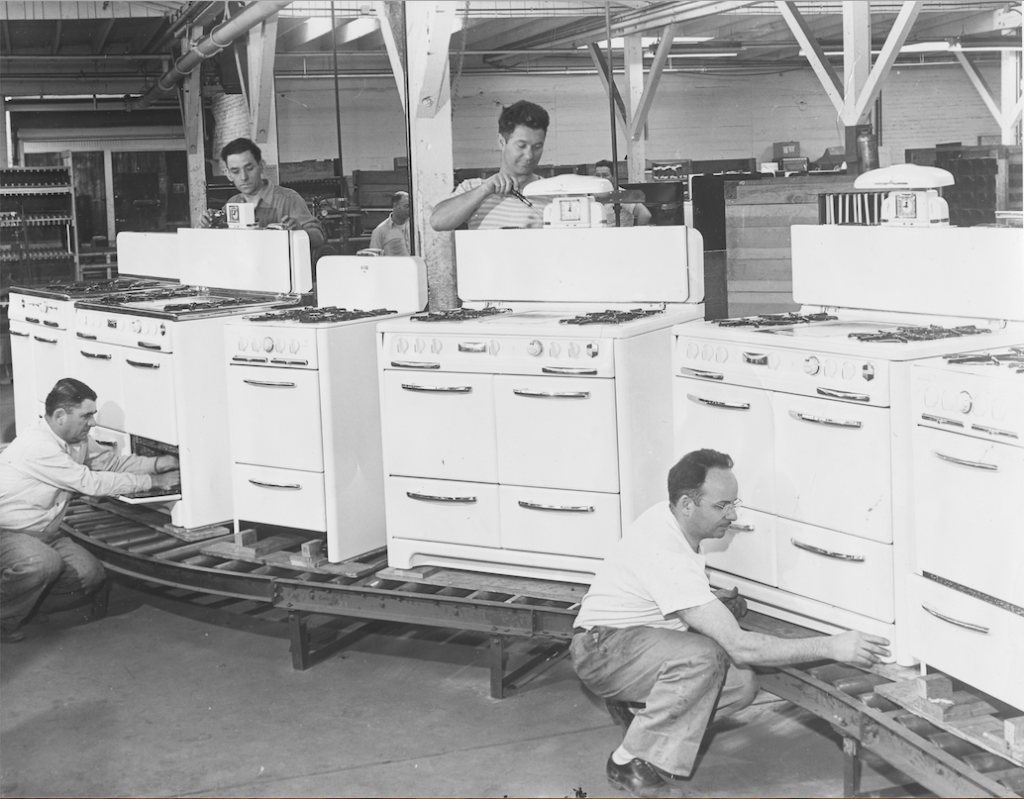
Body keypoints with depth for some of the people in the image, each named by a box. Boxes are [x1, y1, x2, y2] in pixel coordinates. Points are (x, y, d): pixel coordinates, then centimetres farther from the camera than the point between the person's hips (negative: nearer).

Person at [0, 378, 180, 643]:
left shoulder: (77, 439, 1)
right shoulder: (38, 446, -27)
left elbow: (111, 461, 12)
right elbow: (90, 483, -26)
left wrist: (156, 464, -8)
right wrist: (153, 481, -20)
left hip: (43, 533, 9)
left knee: (90, 573, -8)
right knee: (44, 562, -37)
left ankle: (30, 606, 13)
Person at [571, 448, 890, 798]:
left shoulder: (667, 517, -3)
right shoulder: (669, 556, -32)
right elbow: (740, 647, -33)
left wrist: (720, 599, -2)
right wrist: (831, 646, -32)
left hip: (643, 637, 9)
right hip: (602, 648, -9)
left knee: (742, 684, -7)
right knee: (703, 656, -36)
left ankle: (636, 705, 10)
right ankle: (631, 763, -20)